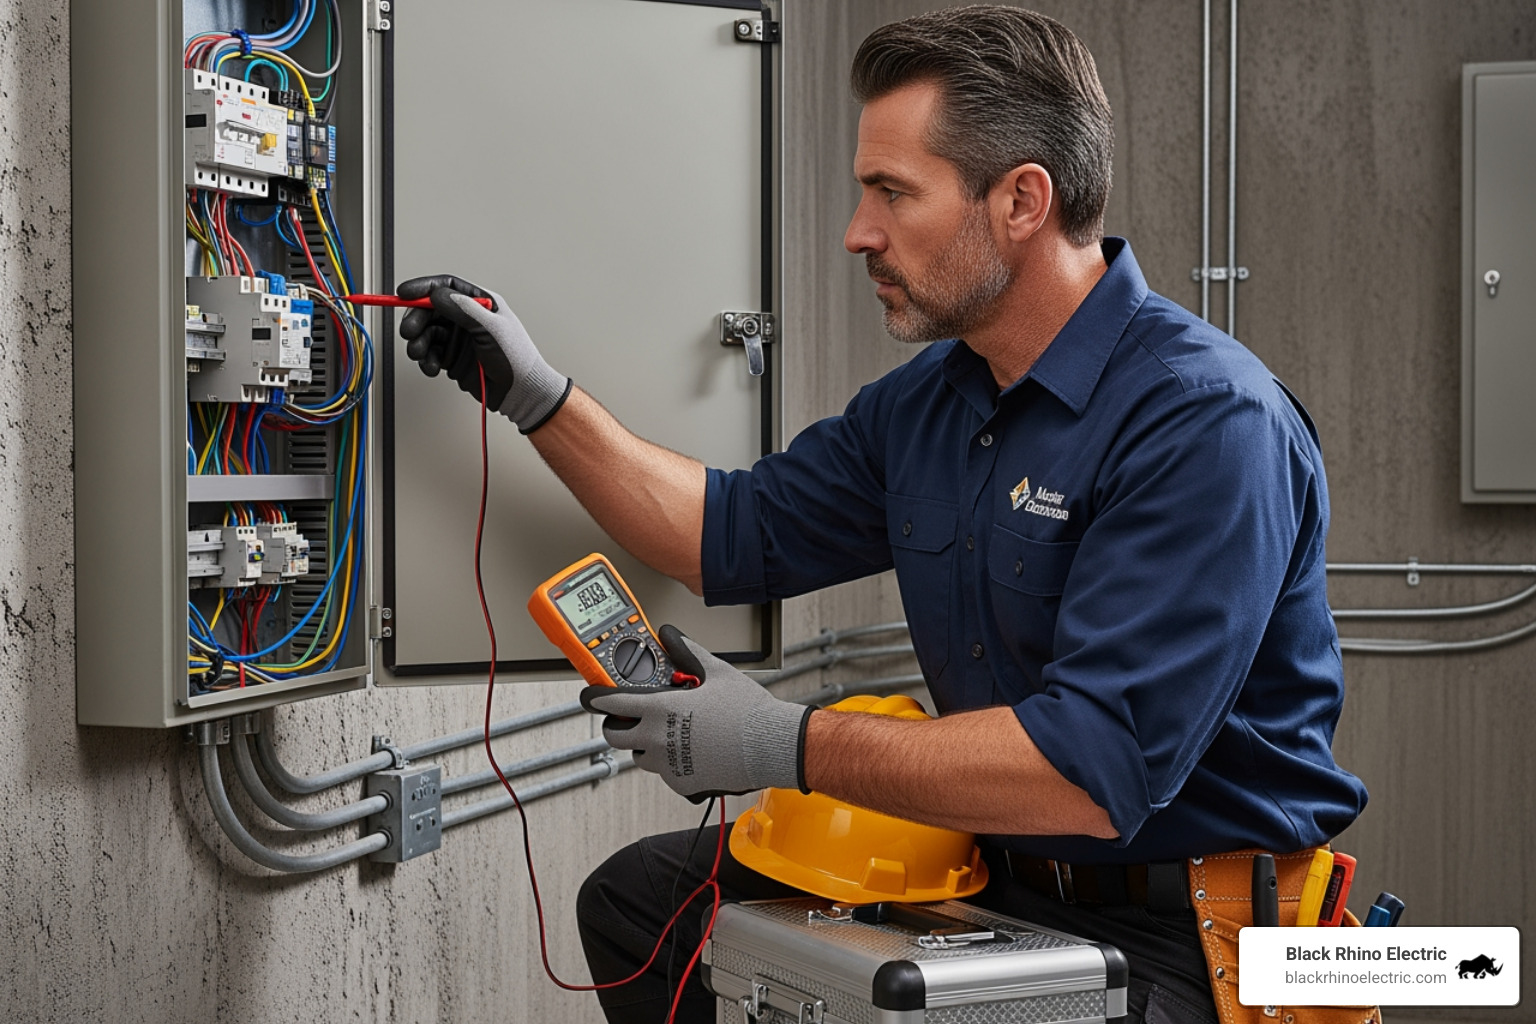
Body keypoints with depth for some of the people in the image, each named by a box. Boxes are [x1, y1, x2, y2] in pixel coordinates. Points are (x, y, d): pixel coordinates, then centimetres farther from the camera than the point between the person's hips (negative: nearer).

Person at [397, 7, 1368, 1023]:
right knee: (638, 899, 9)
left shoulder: (1208, 422, -24)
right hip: (992, 876, 8)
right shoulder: (924, 402, 5)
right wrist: (537, 396, 10)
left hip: (1179, 938, -8)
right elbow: (734, 534, 17)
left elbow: (1092, 771, -31)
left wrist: (787, 744, -25)